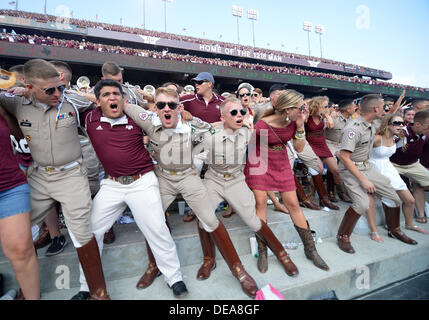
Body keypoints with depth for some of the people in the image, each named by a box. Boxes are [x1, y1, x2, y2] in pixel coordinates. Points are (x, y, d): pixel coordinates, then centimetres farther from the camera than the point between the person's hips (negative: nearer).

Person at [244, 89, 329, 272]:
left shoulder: (294, 122, -7)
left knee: (293, 204, 5)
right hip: (259, 163, -4)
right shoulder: (263, 125, -23)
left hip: (281, 165, 4)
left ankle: (310, 249, 18)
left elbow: (299, 149, -4)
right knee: (261, 202, -8)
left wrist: (300, 127, -16)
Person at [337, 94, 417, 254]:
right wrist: (363, 180, -25)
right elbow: (344, 157, -28)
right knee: (363, 203, -26)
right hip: (350, 170, -9)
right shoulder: (353, 128, -24)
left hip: (367, 166, 9)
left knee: (393, 197, 11)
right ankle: (343, 237, -7)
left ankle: (394, 230, 36)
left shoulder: (371, 126, 7)